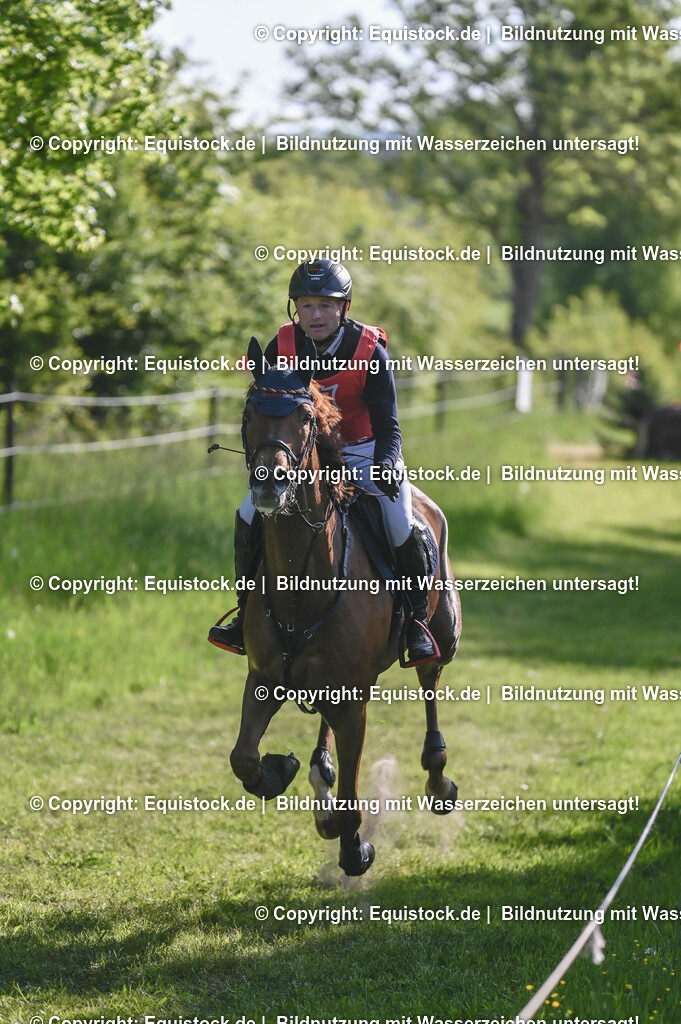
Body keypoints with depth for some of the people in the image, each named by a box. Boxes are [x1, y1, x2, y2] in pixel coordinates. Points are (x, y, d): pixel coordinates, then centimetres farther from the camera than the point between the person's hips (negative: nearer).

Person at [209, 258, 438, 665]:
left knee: (402, 528, -22)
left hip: (364, 452, -3)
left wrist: (386, 464, -37)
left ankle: (417, 621, -1)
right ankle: (249, 615, 4)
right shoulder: (282, 346, -12)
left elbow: (387, 425, -17)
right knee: (249, 518, -13)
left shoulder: (369, 350, -19)